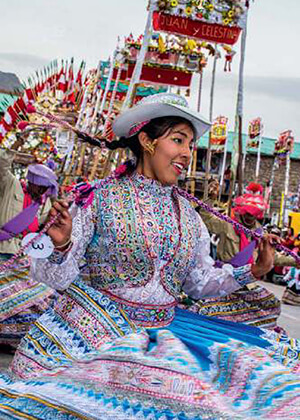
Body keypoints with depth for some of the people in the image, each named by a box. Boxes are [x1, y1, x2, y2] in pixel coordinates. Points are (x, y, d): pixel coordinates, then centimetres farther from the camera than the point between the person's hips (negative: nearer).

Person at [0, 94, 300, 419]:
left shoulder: (187, 213, 8)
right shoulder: (100, 197, -7)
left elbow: (200, 281, 15)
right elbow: (57, 277, -7)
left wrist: (251, 272, 3)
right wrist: (61, 246, -27)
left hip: (164, 329, 5)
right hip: (99, 327, -4)